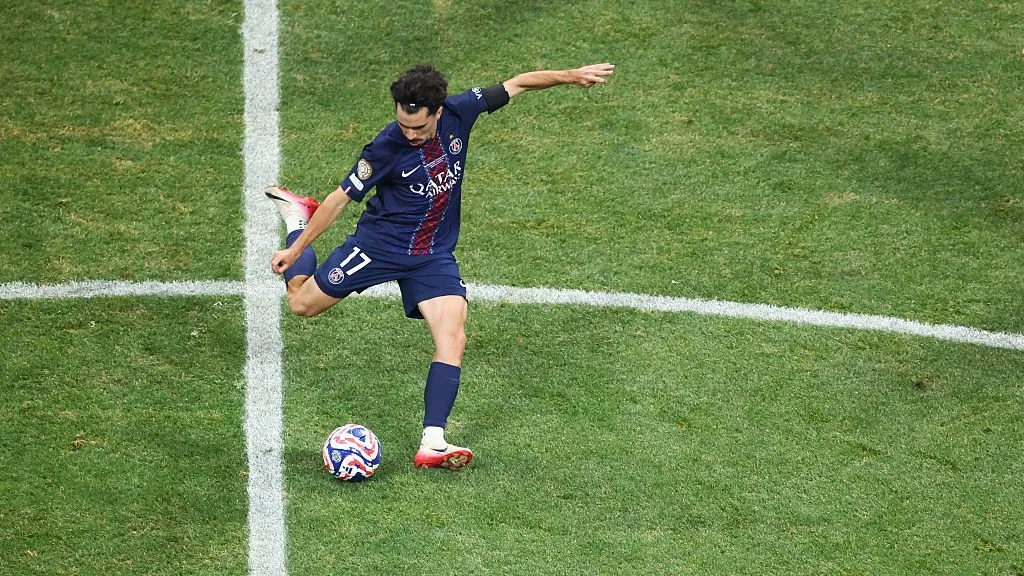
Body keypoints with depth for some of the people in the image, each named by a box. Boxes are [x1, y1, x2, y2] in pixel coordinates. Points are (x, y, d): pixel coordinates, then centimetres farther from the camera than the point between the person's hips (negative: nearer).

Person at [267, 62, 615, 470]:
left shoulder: (458, 114, -16)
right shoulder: (387, 146, -25)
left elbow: (516, 84, -2)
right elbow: (341, 198, -16)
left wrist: (570, 76, -8)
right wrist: (295, 250, -12)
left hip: (435, 256, 2)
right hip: (379, 244, -2)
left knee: (453, 338, -18)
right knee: (302, 304, 12)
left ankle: (432, 444, -22)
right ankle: (297, 216, 39)